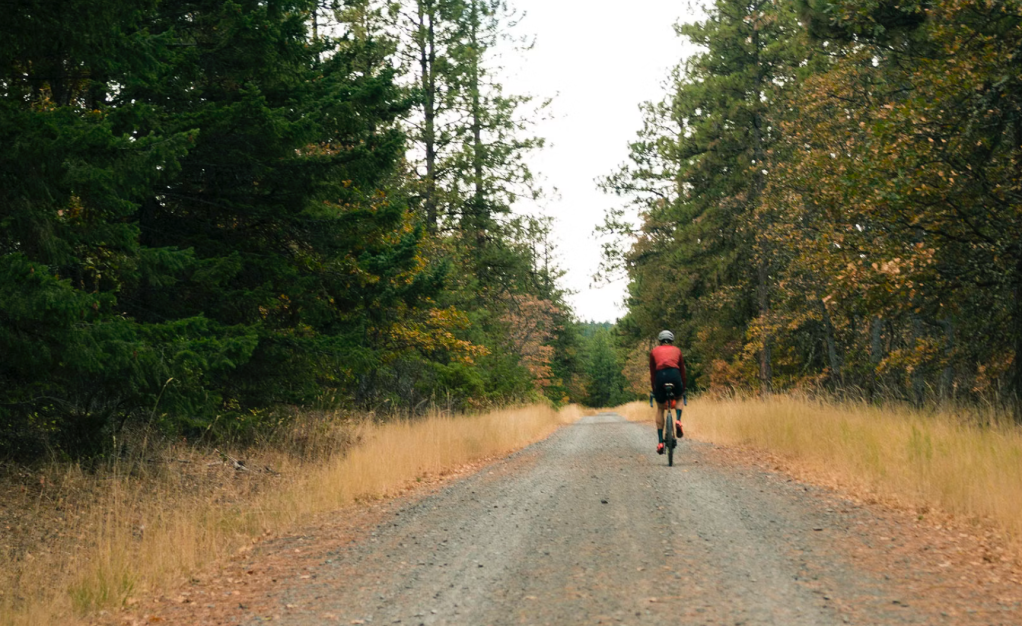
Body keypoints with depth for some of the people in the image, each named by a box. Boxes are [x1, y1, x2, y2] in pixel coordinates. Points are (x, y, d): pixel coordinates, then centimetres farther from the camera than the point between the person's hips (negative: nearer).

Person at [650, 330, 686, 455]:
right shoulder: (677, 350, 27)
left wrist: (654, 390, 32)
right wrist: (683, 389, 38)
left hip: (660, 376, 0)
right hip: (674, 374, 0)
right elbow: (683, 371, 29)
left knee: (660, 409, 17)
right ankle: (678, 421, 3)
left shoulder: (654, 351, 26)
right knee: (678, 398, 32)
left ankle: (660, 442, 8)